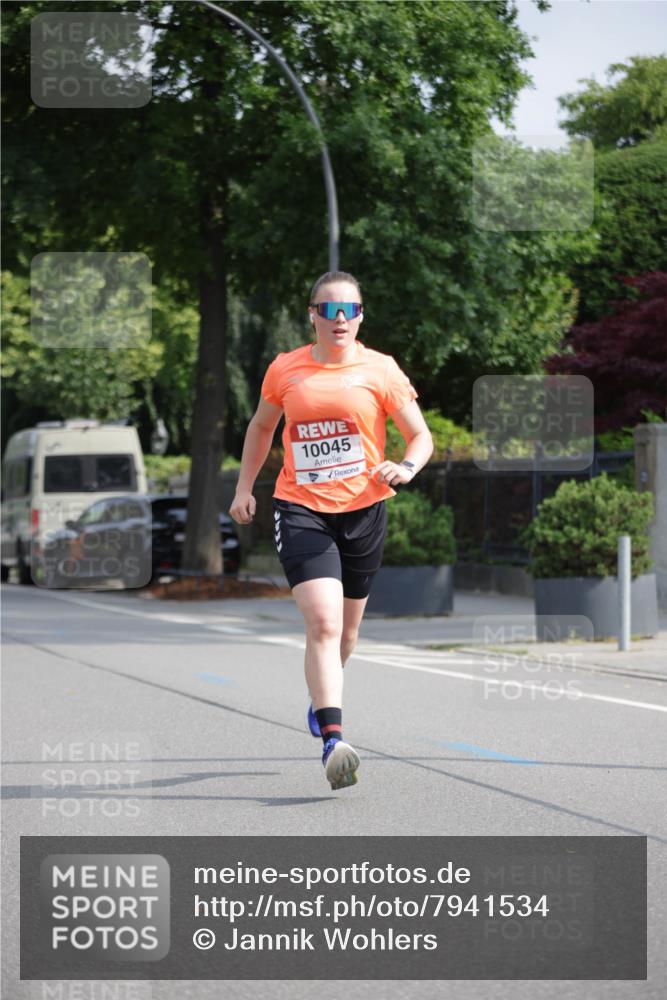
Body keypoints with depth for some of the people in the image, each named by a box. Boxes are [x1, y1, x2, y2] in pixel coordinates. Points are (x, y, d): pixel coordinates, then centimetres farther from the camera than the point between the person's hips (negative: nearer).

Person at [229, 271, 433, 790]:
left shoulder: (380, 370, 0)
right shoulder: (285, 370, 4)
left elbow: (421, 436, 3)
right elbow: (262, 426, 21)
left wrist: (406, 468, -18)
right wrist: (245, 487, 16)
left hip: (363, 510, 1)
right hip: (300, 510, -1)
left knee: (346, 628, 15)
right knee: (323, 622, -19)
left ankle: (322, 701, 46)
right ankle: (334, 742, -26)